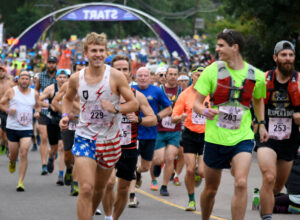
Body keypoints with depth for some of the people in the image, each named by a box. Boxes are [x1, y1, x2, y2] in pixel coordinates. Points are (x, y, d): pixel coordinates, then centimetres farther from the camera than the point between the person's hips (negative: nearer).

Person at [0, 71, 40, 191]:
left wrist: (37, 111, 1)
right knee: (14, 153, 9)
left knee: (24, 153, -12)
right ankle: (12, 162, 49)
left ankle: (21, 182, -9)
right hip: (12, 127, 0)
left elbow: (37, 106, 23)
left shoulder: (34, 94, 6)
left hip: (27, 128, 0)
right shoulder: (11, 91, 0)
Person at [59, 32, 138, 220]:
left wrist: (115, 108, -25)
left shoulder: (116, 76, -9)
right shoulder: (76, 78, -2)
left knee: (99, 189, 15)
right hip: (84, 137, 0)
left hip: (110, 140, 1)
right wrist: (65, 116, 2)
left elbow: (134, 104, -7)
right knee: (86, 189, -17)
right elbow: (68, 98, 20)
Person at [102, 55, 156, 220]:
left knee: (123, 189, 9)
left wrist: (138, 119, -16)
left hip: (129, 149, 3)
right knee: (108, 182, -23)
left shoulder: (137, 96, 2)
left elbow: (153, 119, 3)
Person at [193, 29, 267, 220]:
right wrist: (205, 111, -25)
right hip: (215, 138, 1)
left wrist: (262, 124, 12)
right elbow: (197, 102, -3)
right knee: (211, 189, 12)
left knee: (241, 183, -22)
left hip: (242, 138, -1)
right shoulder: (212, 71, -4)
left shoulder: (256, 76, -1)